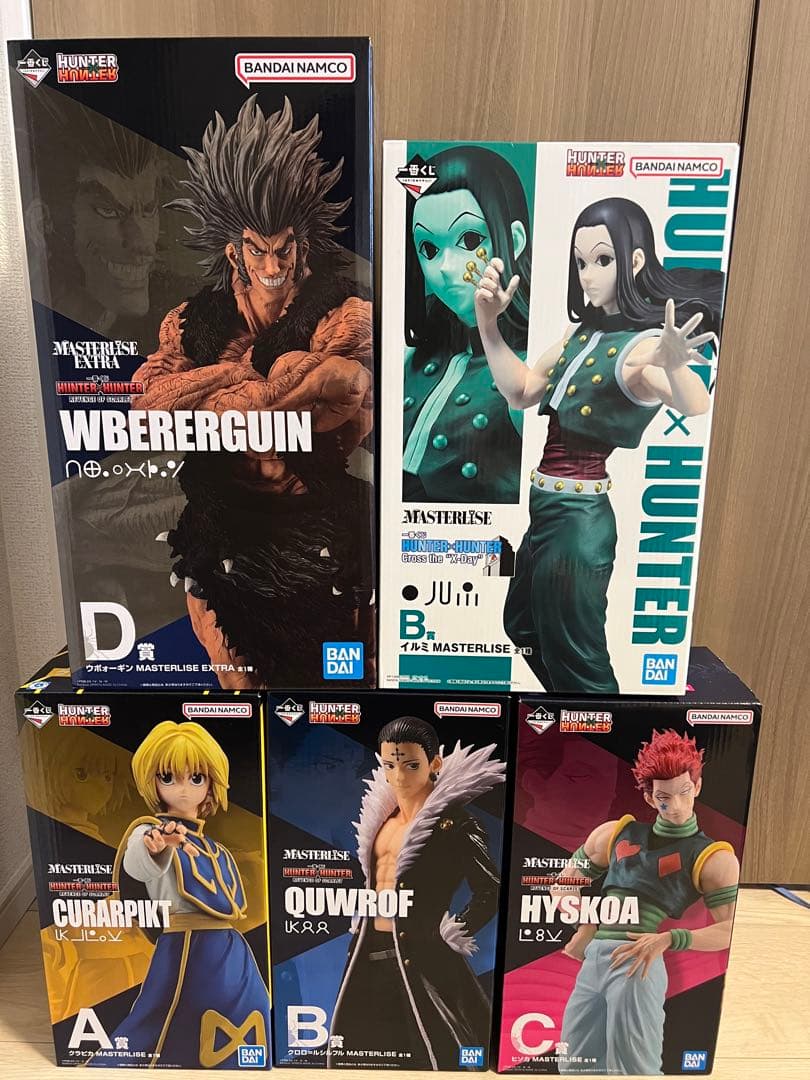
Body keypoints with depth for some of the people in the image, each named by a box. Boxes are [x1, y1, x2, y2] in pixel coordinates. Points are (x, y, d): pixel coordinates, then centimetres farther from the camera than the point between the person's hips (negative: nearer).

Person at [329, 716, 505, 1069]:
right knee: (354, 1052, 18)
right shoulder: (382, 814, 8)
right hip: (369, 956, 8)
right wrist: (360, 930, 15)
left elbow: (490, 892, -17)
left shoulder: (453, 822, -15)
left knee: (436, 1054, 2)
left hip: (421, 960, -8)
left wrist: (447, 937, -14)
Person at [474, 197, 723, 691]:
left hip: (580, 519, -9)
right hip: (547, 509, 9)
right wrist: (489, 324, -3)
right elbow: (522, 391, 9)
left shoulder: (648, 345, -17)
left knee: (576, 666, 7)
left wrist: (675, 369, -55)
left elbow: (703, 423, -34)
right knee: (523, 628, 28)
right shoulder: (584, 331, 7)